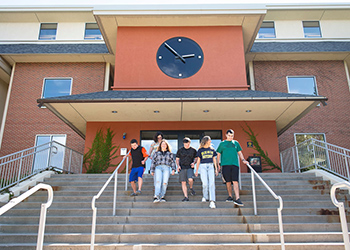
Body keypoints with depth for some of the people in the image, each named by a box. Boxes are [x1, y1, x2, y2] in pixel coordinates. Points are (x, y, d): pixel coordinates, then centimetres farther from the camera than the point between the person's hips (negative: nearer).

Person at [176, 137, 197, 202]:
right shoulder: (180, 150, 10)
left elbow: (196, 158, 14)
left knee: (190, 179, -22)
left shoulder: (193, 150, 8)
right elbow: (177, 159, 14)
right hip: (182, 168, 2)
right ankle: (186, 197, 5)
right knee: (183, 182, -2)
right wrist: (178, 166, -2)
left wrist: (193, 163, -6)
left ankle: (191, 188, 11)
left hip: (190, 167, -1)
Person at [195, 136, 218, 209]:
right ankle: (205, 197, 19)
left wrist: (216, 169, 13)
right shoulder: (200, 150, 6)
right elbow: (198, 160, 9)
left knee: (212, 183, -12)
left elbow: (214, 159, 17)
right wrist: (197, 170, 8)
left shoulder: (212, 149, 12)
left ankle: (212, 201, -15)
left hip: (211, 166, 2)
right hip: (203, 166, -2)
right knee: (205, 183, -8)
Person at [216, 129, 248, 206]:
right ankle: (230, 196, 18)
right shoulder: (222, 143, 10)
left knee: (235, 181, -8)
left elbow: (239, 152, 19)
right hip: (225, 164, -1)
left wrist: (243, 160, 4)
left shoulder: (236, 143, 15)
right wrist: (218, 163, 5)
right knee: (228, 182, 3)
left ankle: (237, 199, -13)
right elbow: (218, 154, 13)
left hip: (235, 164, 1)